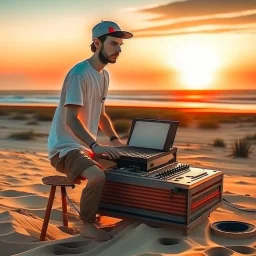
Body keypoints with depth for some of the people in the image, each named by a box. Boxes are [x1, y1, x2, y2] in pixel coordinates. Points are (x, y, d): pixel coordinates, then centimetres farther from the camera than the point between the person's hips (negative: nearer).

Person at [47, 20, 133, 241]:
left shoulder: (104, 75, 11)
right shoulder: (80, 74, -18)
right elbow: (72, 120, -25)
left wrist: (115, 139, 6)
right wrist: (96, 145, -34)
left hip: (88, 146, 9)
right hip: (65, 148, -9)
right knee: (98, 176, -33)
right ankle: (88, 225, -9)